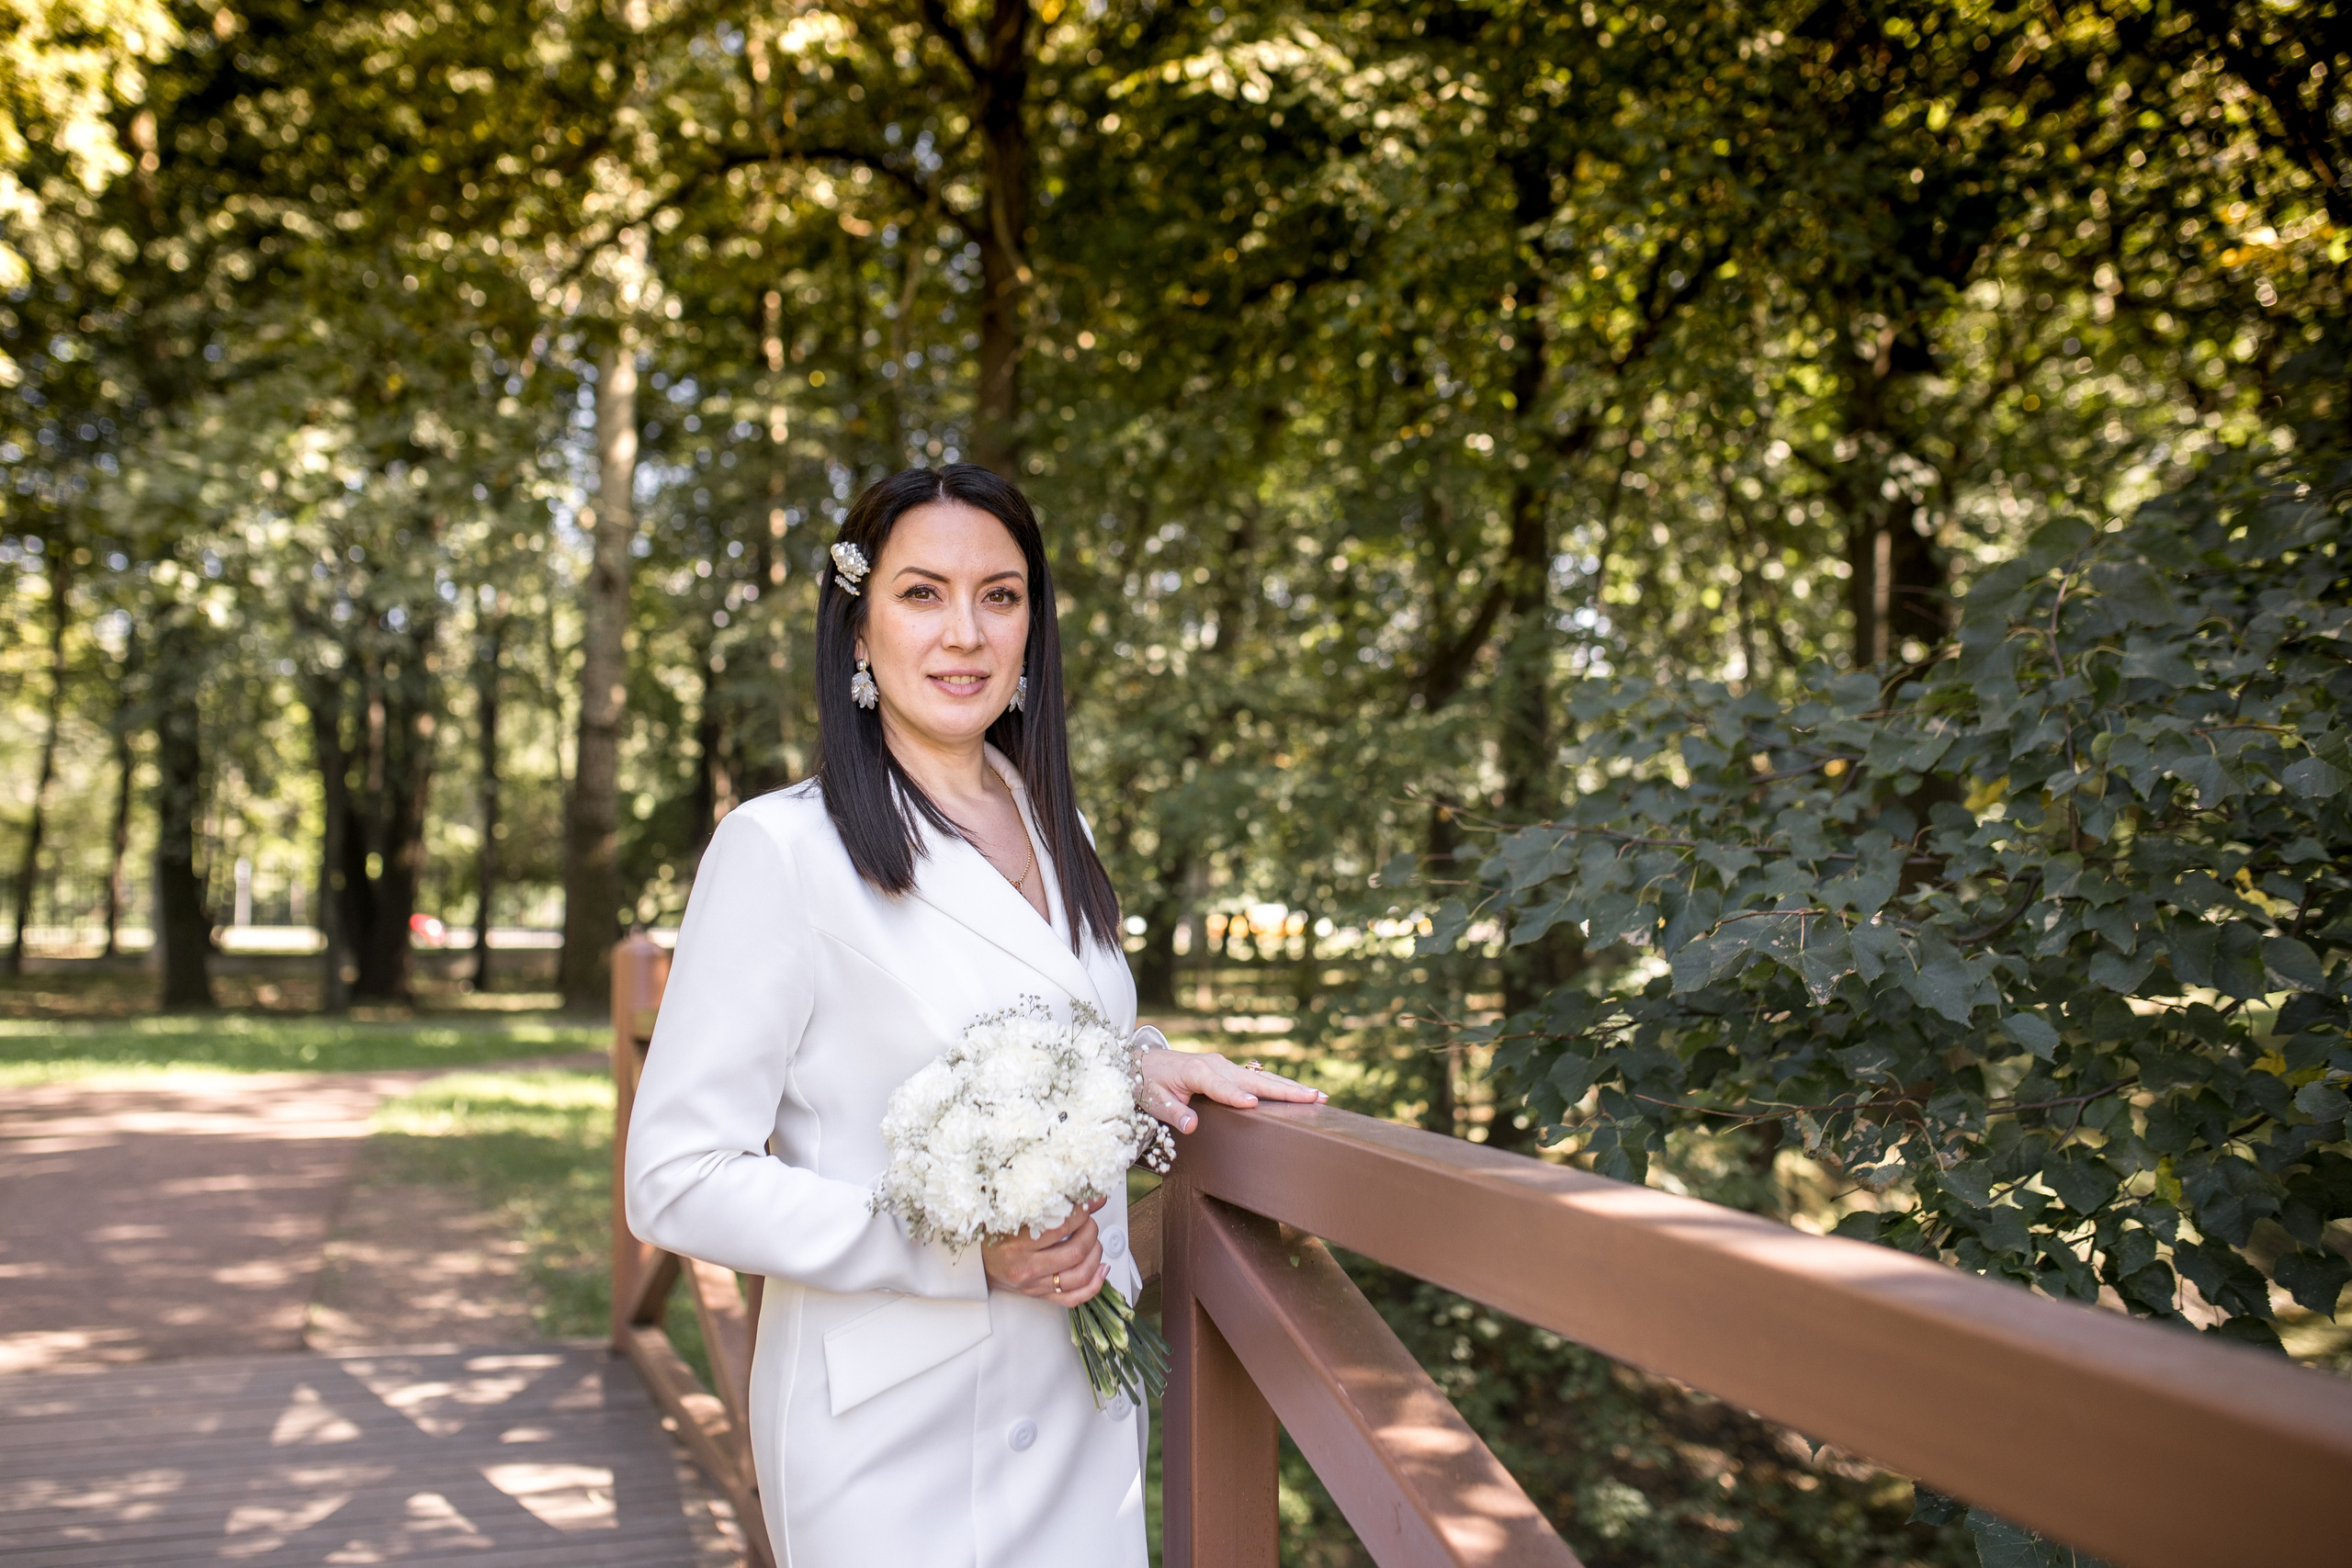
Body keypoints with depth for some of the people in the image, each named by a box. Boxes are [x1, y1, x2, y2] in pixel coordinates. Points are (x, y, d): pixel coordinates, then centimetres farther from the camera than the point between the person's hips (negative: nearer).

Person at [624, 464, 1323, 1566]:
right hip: (895, 1435, -6)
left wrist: (1141, 1073, -1)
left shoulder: (1055, 835, 7)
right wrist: (965, 1251, -21)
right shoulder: (781, 848, -13)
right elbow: (678, 1182, -14)